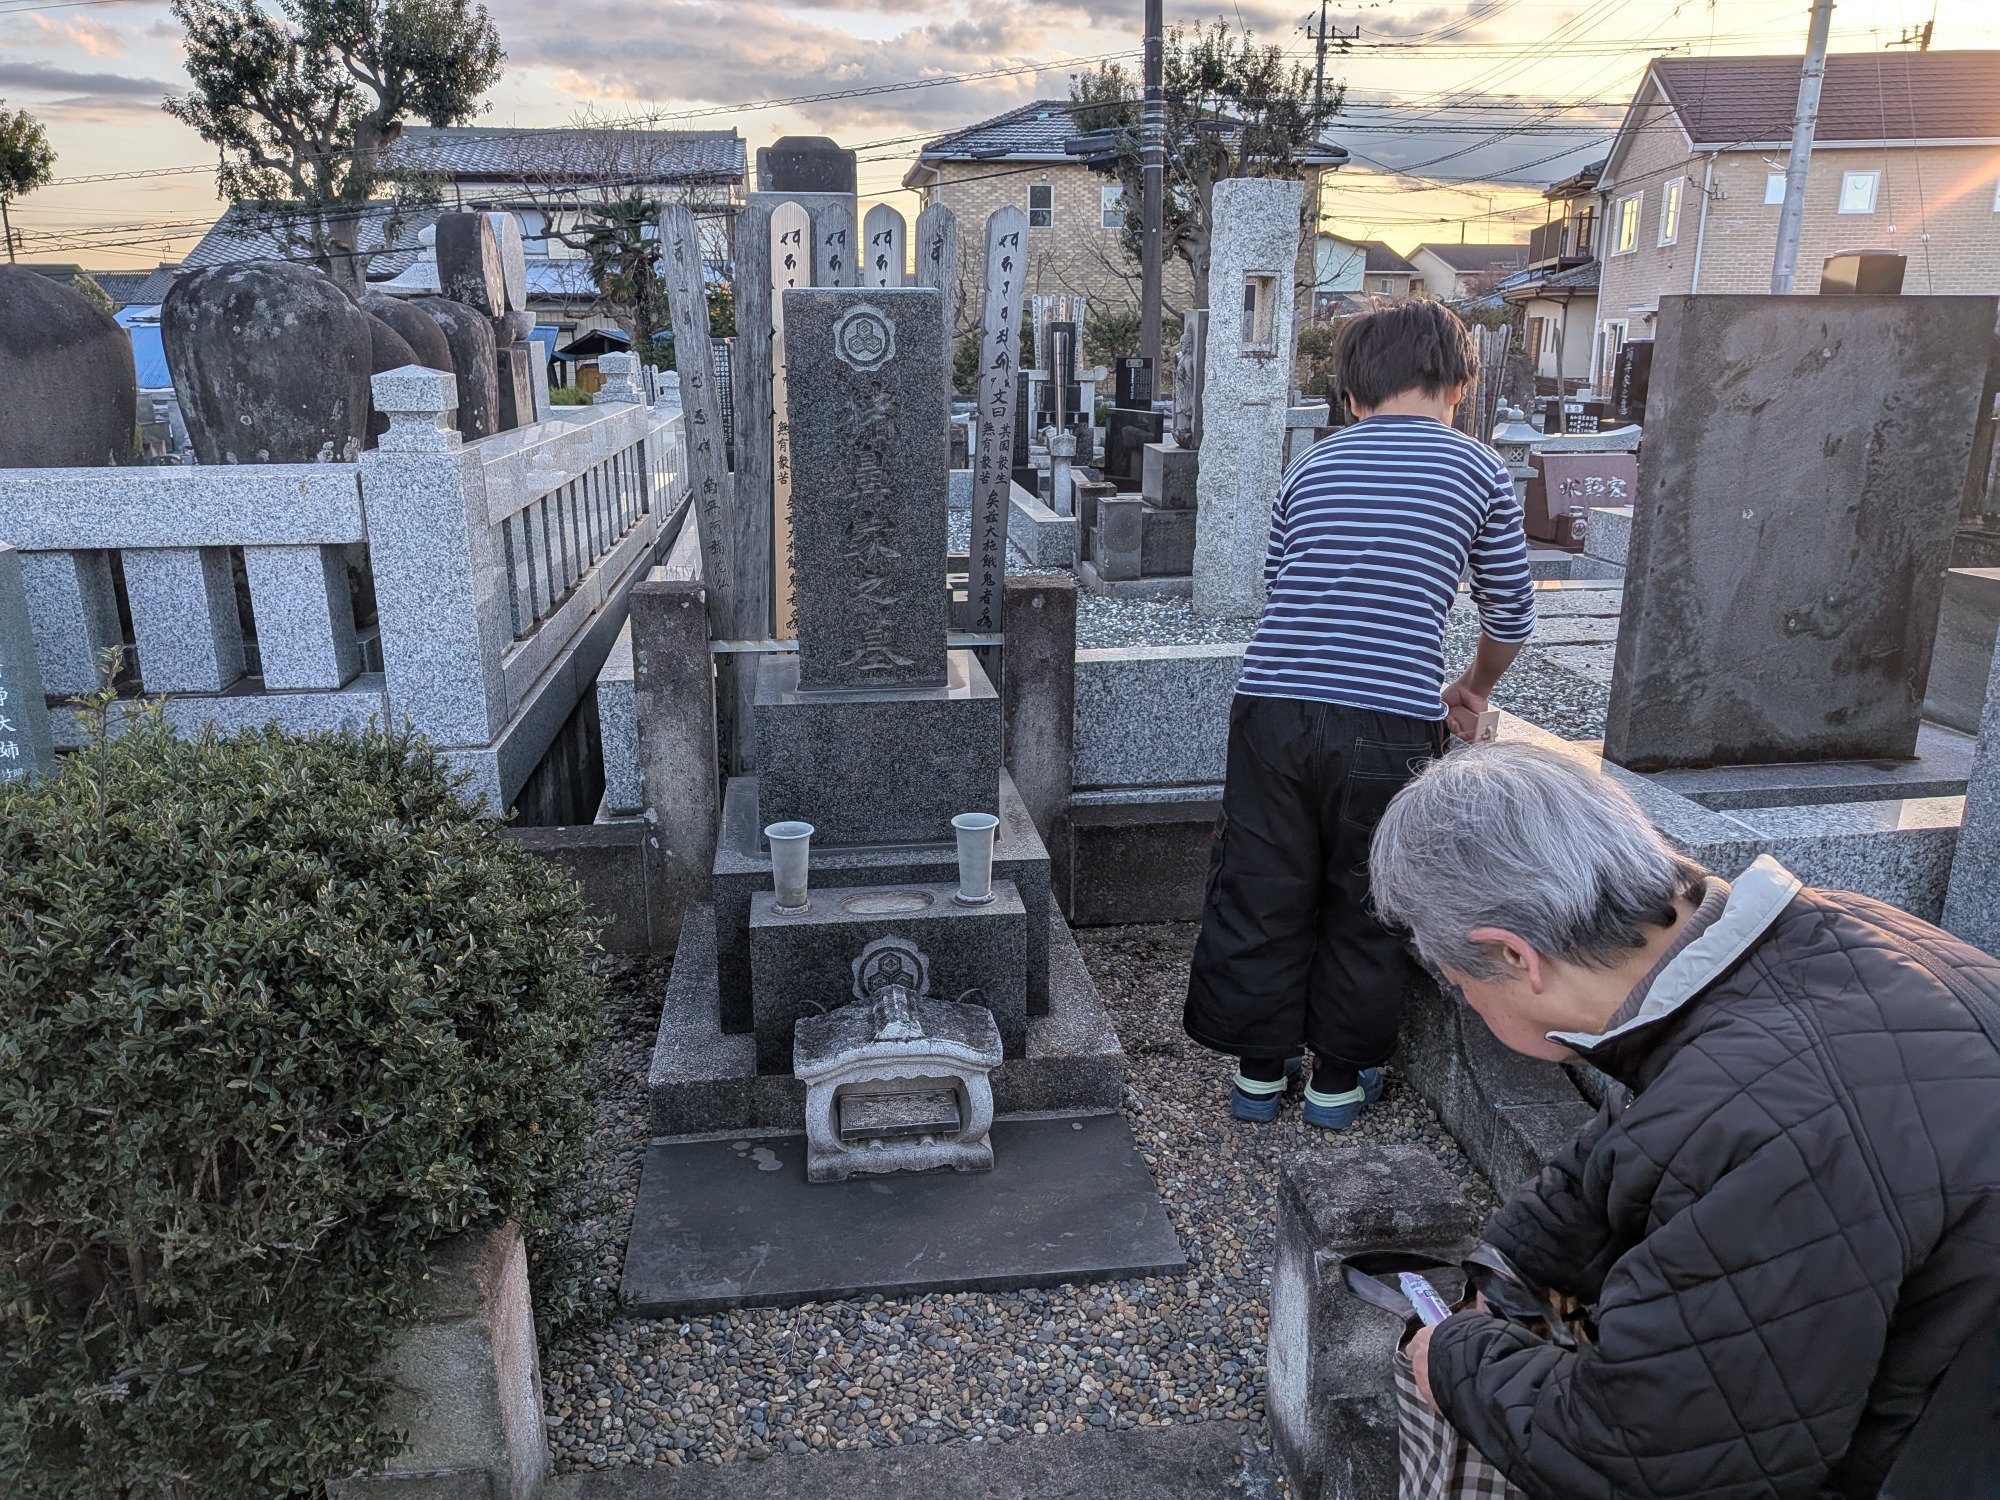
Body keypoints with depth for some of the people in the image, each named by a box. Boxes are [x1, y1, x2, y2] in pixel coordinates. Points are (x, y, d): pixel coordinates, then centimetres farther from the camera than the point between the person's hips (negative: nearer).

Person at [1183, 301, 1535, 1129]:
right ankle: (1340, 1078, 28)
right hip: (1389, 724, -2)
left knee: (1260, 896, 14)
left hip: (1272, 709, 2)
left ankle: (1259, 1069, 28)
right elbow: (1510, 613, 15)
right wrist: (1473, 685, 34)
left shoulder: (1311, 466, 16)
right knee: (1363, 910, 14)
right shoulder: (1477, 471, 9)